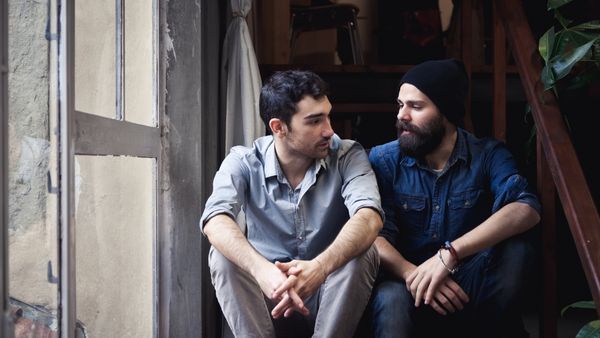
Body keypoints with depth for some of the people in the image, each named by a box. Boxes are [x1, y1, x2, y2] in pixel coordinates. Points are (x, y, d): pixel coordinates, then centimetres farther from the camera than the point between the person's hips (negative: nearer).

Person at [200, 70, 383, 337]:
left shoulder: (348, 156, -10)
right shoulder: (243, 162, -9)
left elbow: (369, 218, -29)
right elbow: (215, 222, -29)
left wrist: (320, 267, -49)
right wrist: (262, 270, -48)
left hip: (329, 299, 0)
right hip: (268, 299, 0)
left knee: (362, 253, -28)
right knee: (224, 254, -26)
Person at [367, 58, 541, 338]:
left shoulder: (488, 155, -4)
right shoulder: (383, 160, -3)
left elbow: (526, 210, -23)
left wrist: (450, 254, -34)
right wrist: (411, 274, -33)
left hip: (470, 284, 3)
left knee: (514, 247, -27)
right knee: (391, 300, -38)